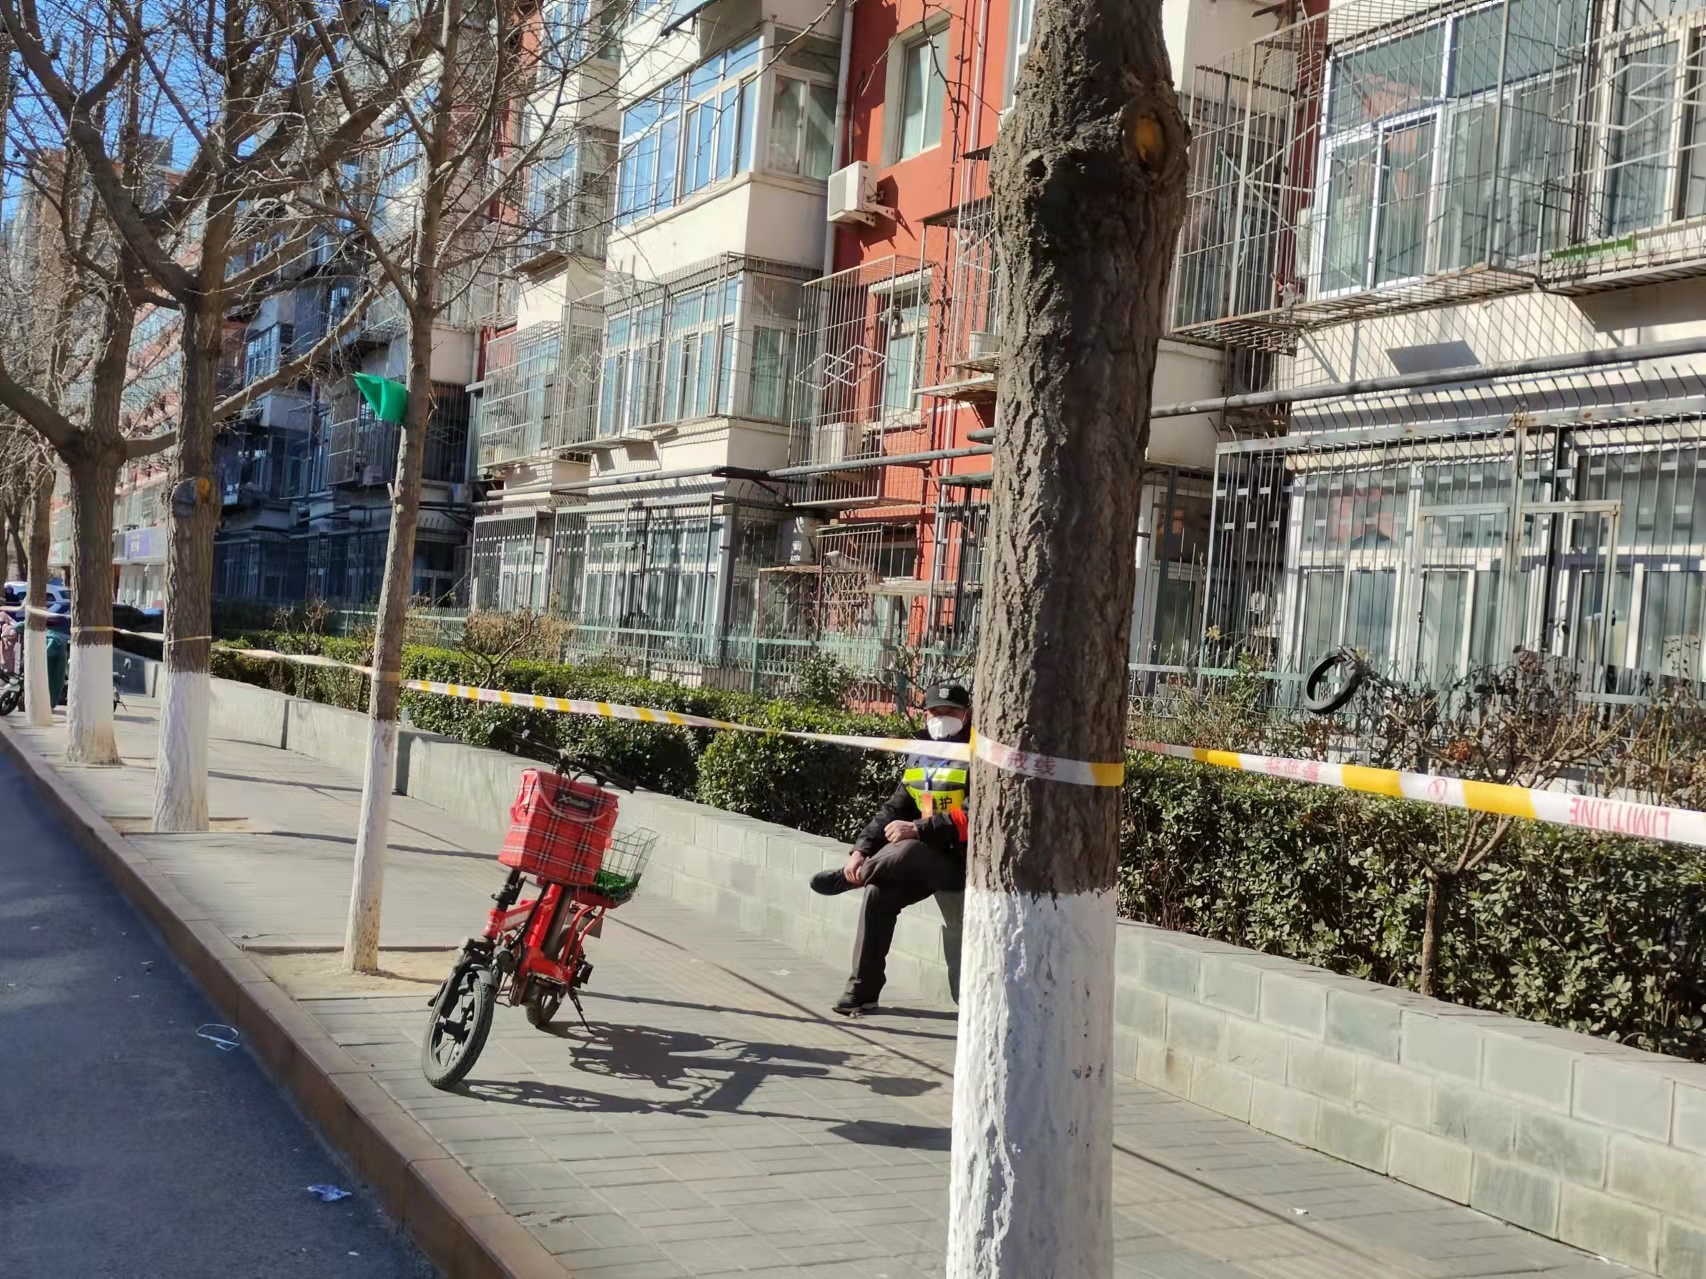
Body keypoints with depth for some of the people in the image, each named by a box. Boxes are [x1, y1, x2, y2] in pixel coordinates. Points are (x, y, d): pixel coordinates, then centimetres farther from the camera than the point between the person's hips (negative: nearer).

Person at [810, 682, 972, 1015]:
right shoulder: (919, 757, 12)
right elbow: (894, 809, 12)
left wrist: (919, 830, -28)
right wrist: (862, 849, -3)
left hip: (962, 860, -7)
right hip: (925, 857, 7)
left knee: (906, 851, -35)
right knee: (879, 893, -17)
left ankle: (847, 879, -5)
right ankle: (862, 989, -8)